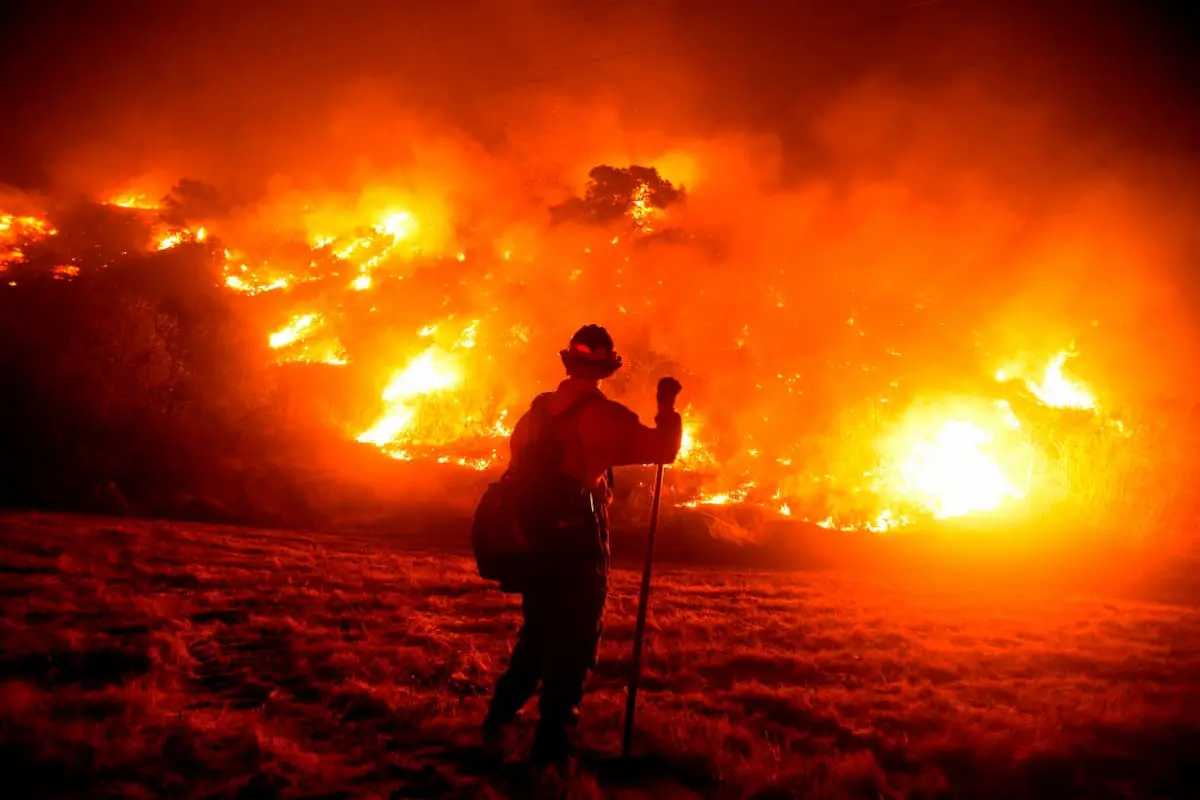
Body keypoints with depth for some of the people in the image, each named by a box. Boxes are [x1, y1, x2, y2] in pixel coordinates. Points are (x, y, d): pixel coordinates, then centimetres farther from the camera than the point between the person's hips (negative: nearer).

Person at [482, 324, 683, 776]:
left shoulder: (538, 409, 7)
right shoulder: (604, 415, -11)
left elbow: (519, 461, 16)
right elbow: (664, 449, -10)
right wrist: (668, 407, 5)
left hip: (533, 536, 6)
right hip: (577, 538, -6)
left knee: (536, 633, 21)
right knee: (573, 641, 2)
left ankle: (499, 720, 23)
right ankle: (550, 743, 3)